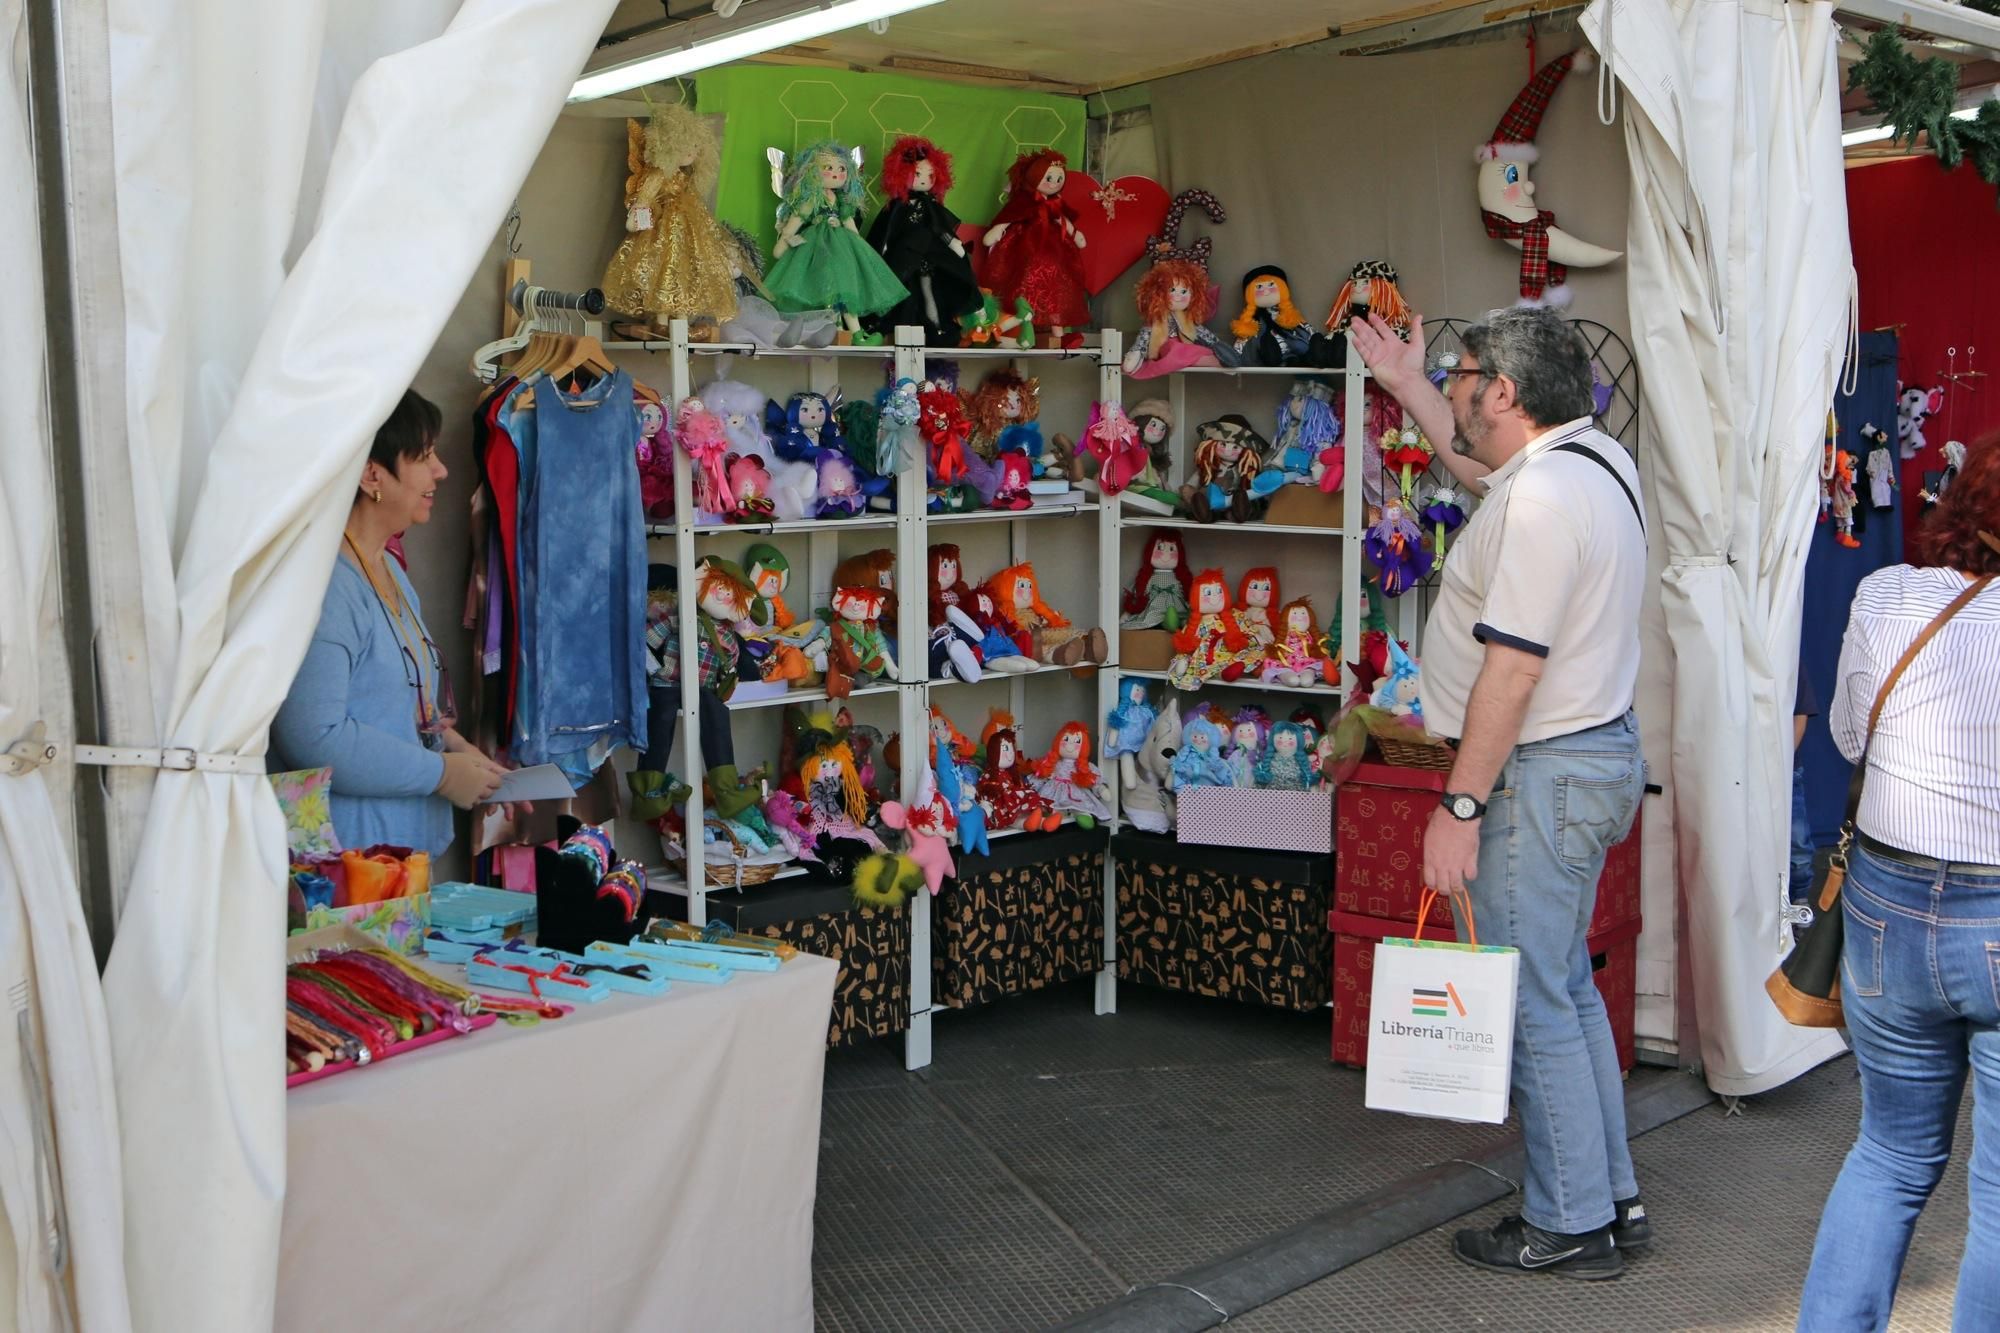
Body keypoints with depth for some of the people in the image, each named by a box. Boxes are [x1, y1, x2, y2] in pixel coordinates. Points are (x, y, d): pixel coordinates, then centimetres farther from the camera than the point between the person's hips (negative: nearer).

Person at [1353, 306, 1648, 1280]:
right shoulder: (1594, 458, 9)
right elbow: (1484, 470, 32)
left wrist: (1460, 806, -20)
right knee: (1566, 991, 18)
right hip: (1597, 752, 11)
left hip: (1539, 772, -11)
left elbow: (1511, 669, -25)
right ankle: (1611, 1199, 28)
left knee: (1533, 1006, 0)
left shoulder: (1542, 496, -22)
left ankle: (1568, 1226, 10)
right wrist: (1405, 389, 39)